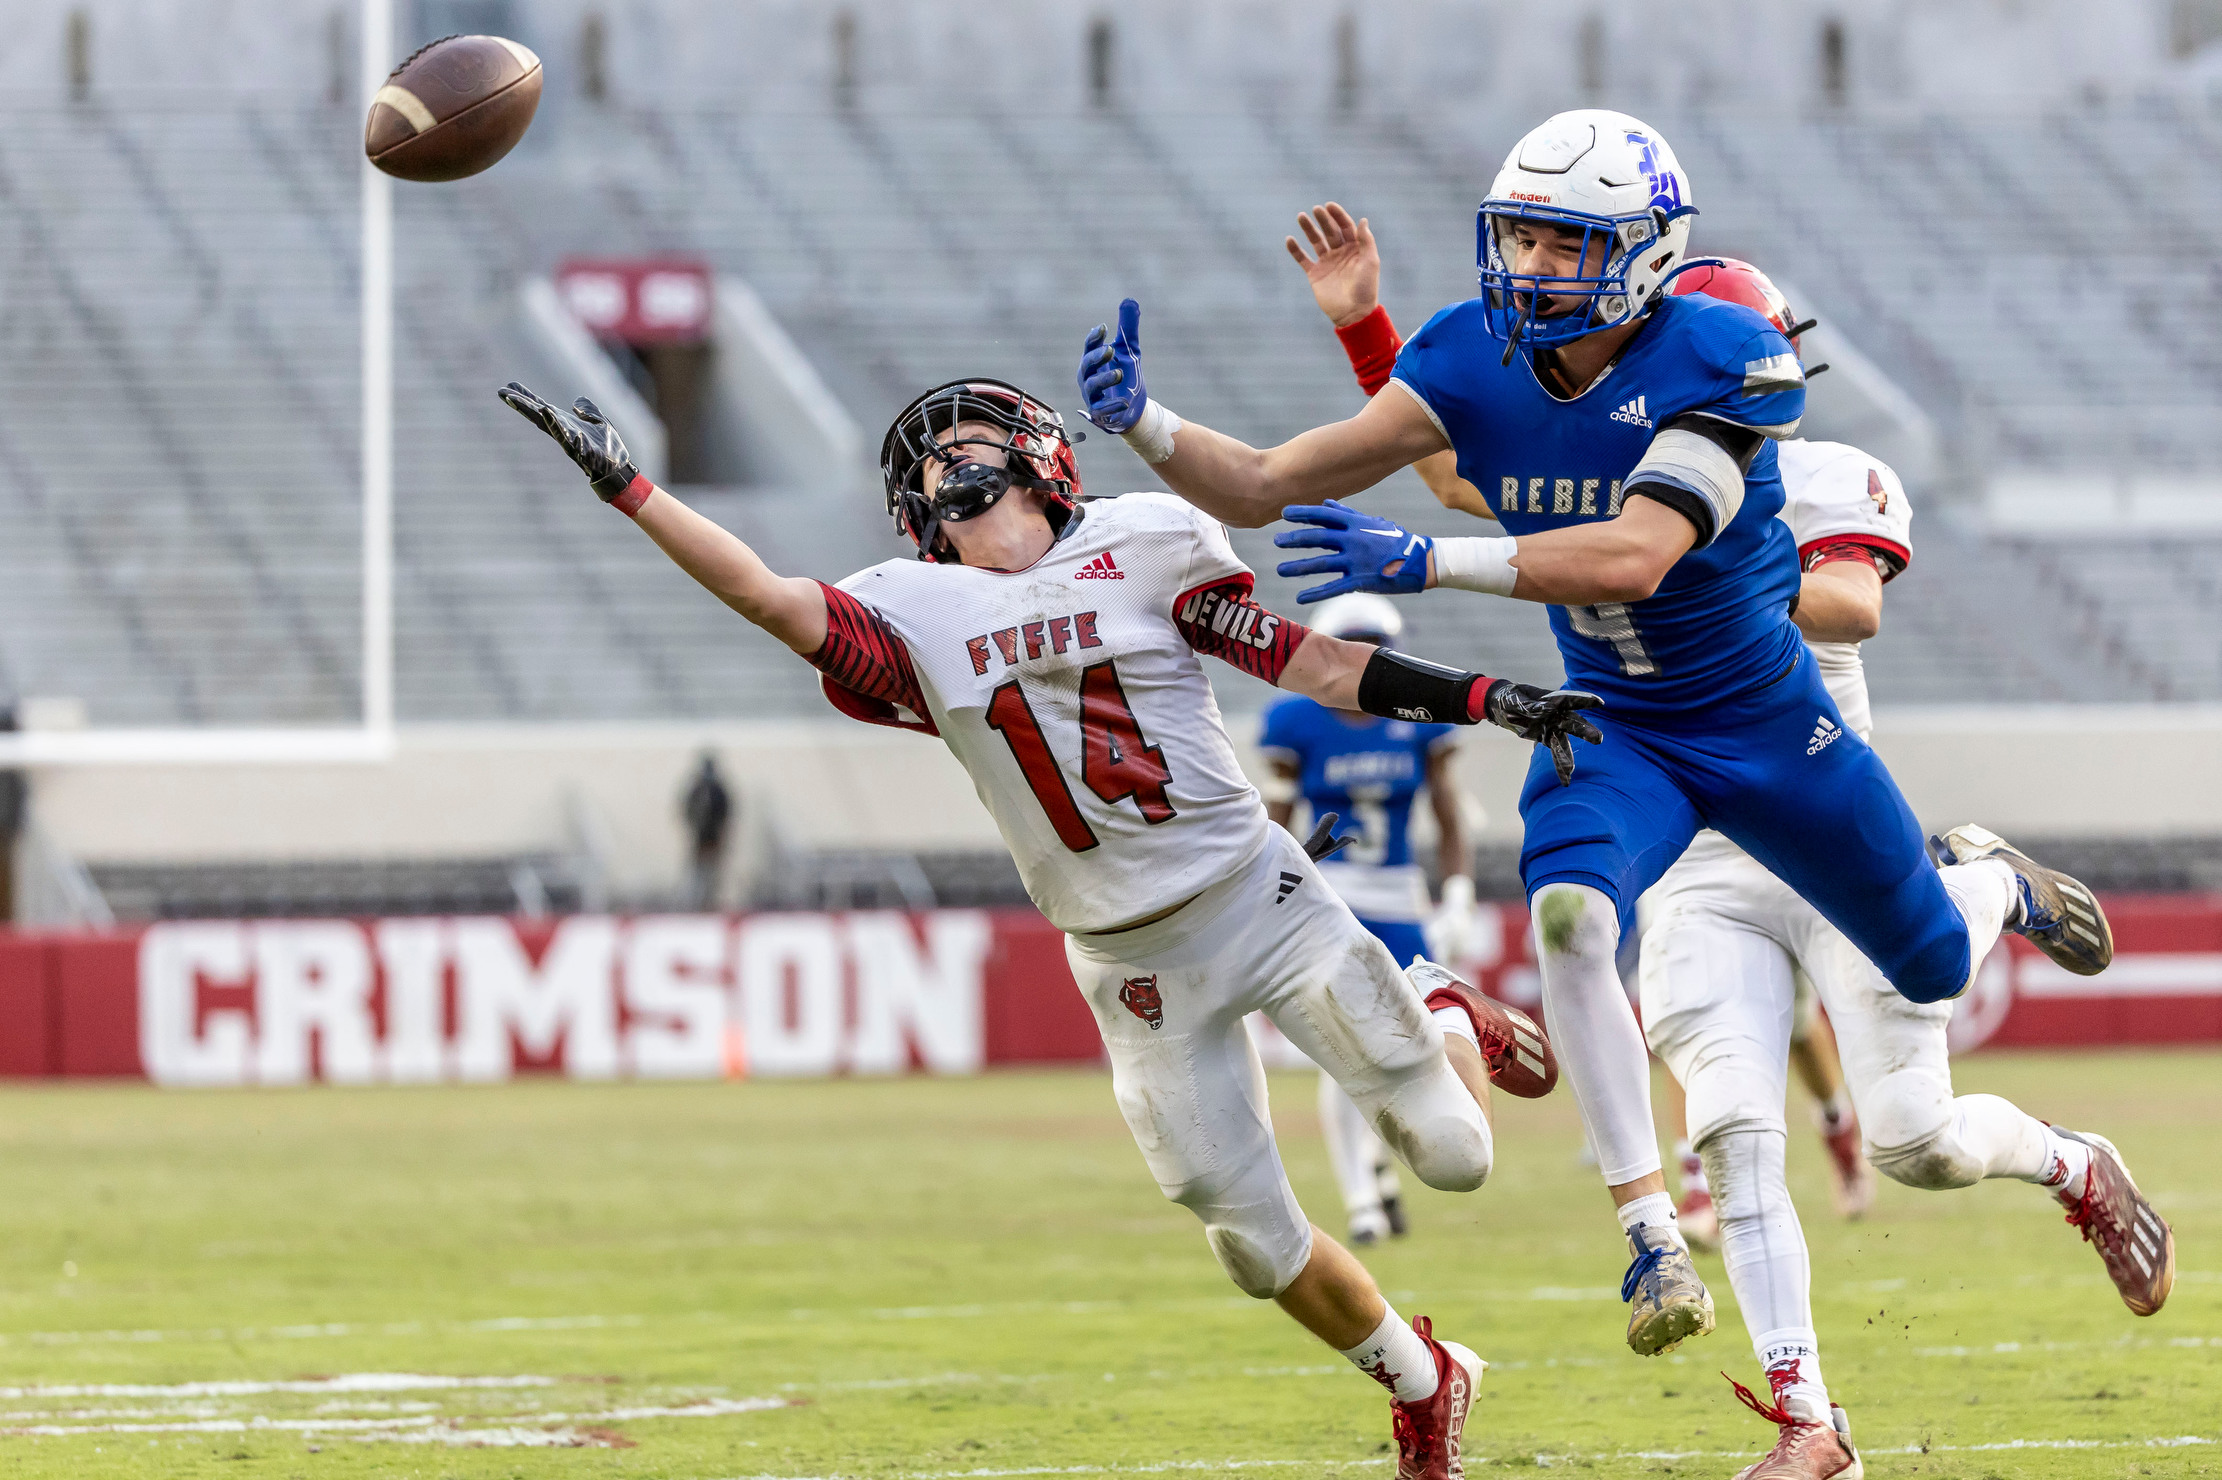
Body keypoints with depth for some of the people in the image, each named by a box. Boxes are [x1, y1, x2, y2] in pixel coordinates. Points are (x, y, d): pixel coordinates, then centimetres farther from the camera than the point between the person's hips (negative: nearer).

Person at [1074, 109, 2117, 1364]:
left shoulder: (1719, 365, -27)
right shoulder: (1474, 361, -14)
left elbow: (1635, 555, -41)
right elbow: (1270, 487, -16)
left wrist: (1424, 561, -49)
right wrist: (1143, 424, -35)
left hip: (1765, 722, -2)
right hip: (1612, 730, 2)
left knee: (1935, 970, 14)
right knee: (1571, 916, -31)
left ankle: (1991, 881, 53)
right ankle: (1653, 1235, -22)